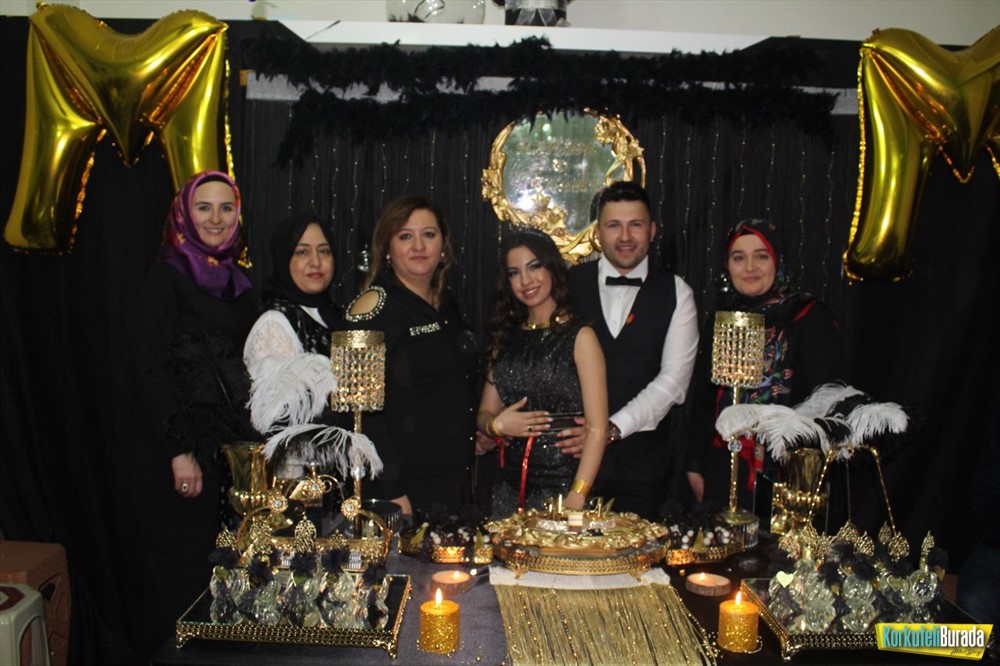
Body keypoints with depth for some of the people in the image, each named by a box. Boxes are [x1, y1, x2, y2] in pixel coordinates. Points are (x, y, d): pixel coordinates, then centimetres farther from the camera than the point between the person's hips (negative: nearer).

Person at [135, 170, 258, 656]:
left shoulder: (236, 282, 13)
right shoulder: (168, 277, -6)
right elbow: (151, 368, -13)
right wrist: (180, 451, -17)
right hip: (187, 450, -6)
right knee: (182, 574, 3)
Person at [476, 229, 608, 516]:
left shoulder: (580, 337, -5)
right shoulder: (506, 339, 11)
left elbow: (597, 428, -11)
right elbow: (485, 412, 15)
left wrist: (576, 497, -19)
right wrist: (495, 424, -8)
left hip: (562, 483, -4)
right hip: (510, 486, 5)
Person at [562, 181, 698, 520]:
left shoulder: (675, 293, 4)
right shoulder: (568, 284, 4)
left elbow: (674, 379, -5)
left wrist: (613, 428, -16)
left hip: (643, 458, 0)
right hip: (573, 455, 0)